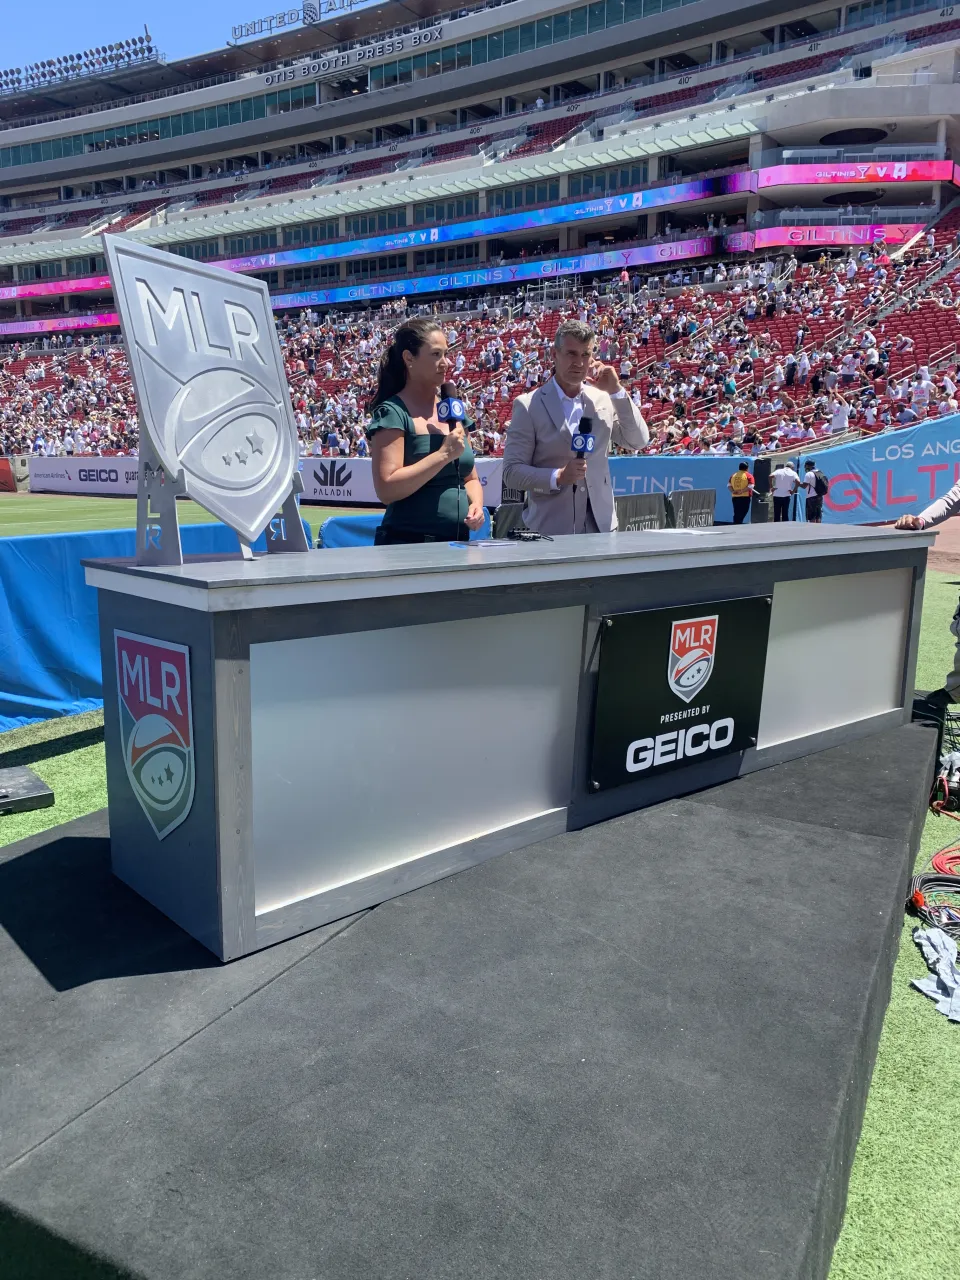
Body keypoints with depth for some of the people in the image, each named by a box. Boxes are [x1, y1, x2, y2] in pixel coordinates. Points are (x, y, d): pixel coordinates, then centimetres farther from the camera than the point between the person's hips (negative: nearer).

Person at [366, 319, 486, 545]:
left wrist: (476, 503, -2)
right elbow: (386, 490, -19)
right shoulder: (392, 413, -9)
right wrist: (444, 454, -20)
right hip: (407, 546, -6)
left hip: (458, 543, 7)